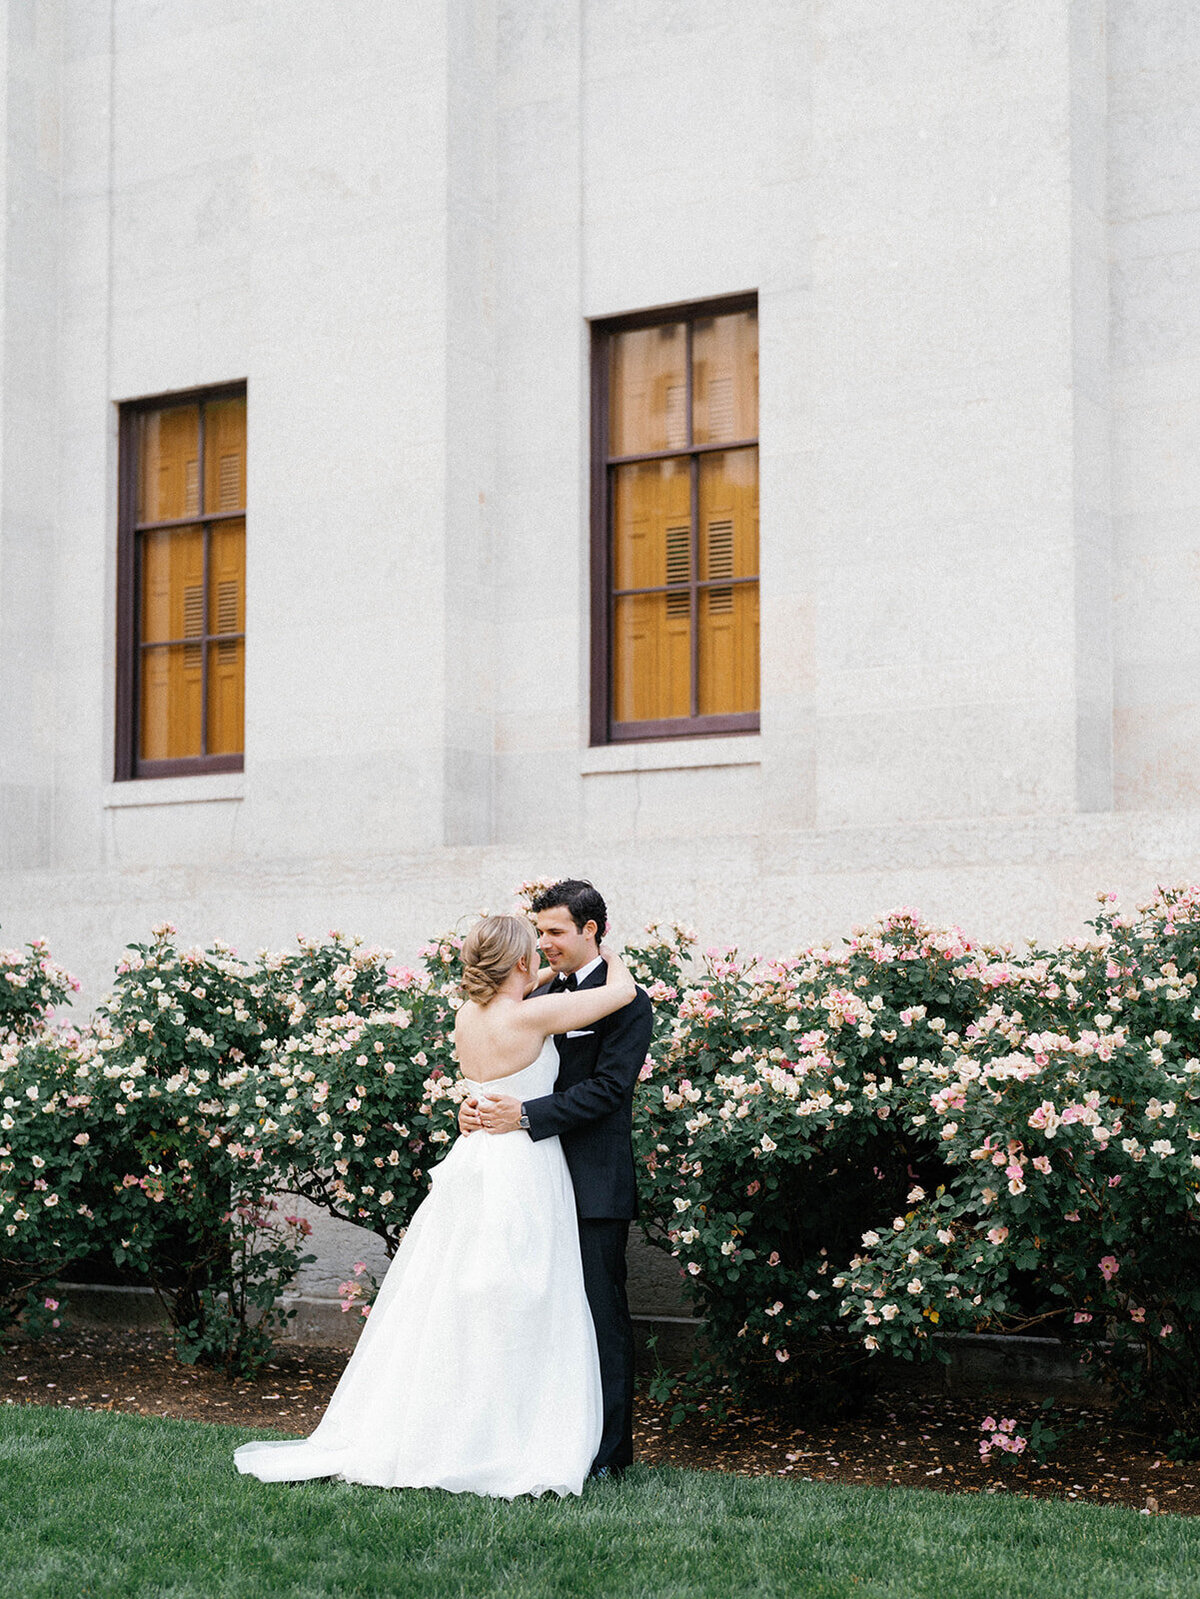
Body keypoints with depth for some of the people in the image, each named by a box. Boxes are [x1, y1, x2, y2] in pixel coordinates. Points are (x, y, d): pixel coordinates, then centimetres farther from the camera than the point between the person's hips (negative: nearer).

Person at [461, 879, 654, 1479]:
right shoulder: (540, 997, 14)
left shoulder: (625, 1002, -8)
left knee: (601, 1312, -1)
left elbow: (606, 1088, -16)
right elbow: (504, 1070, 15)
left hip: (594, 1183, -7)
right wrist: (474, 1106, -6)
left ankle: (608, 1450, 7)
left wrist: (525, 1113, -23)